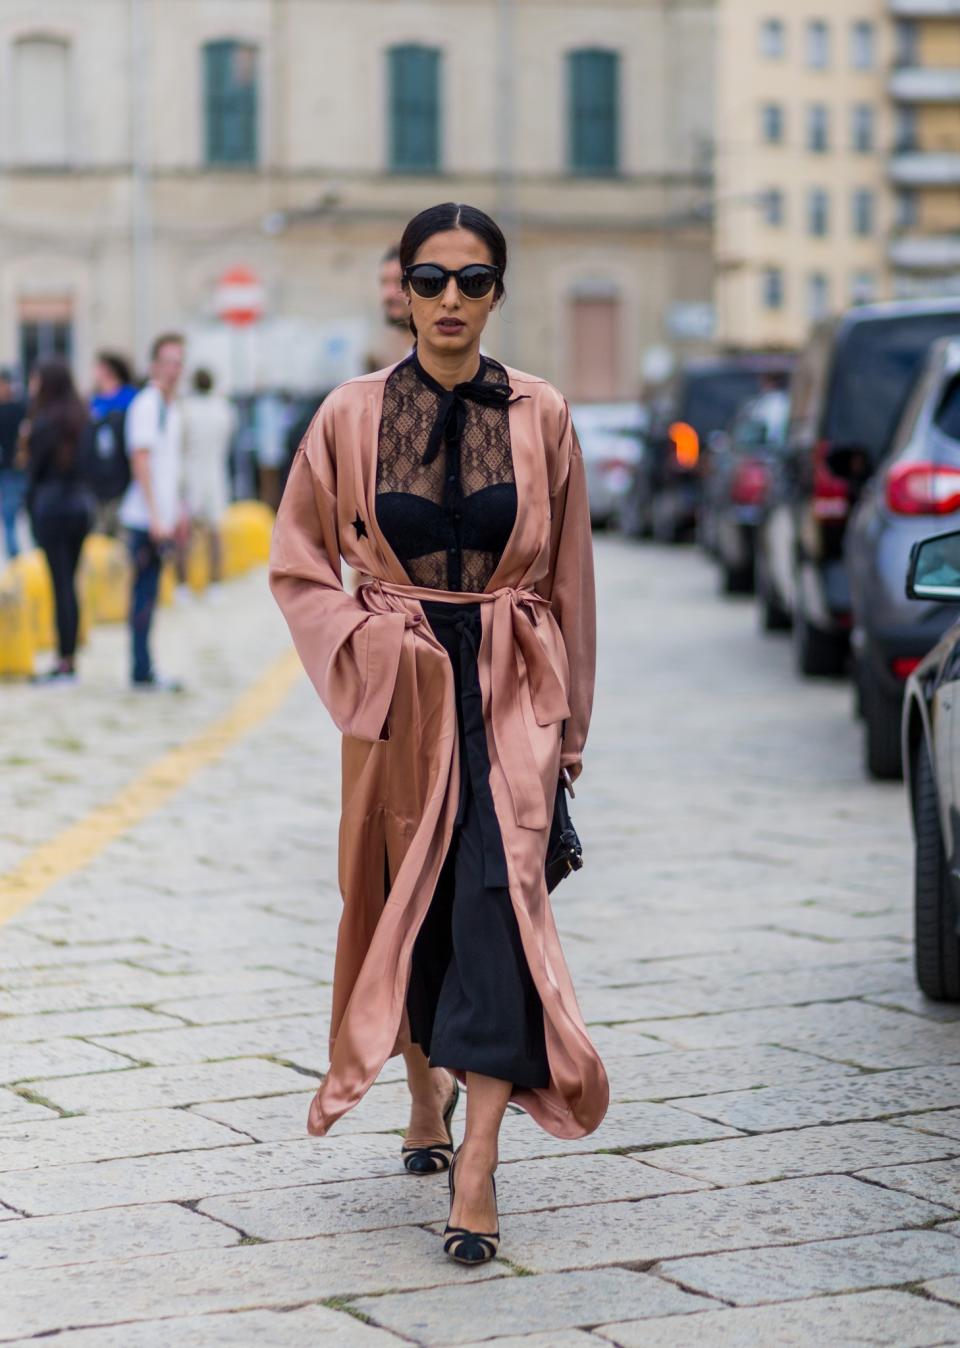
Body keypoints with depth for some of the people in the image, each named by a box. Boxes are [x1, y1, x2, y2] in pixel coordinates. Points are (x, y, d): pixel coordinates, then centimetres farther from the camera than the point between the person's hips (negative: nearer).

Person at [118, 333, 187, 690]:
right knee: (144, 592, -5)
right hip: (145, 517, -9)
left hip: (163, 518, 9)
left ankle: (144, 670, 15)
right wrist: (155, 516, -20)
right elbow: (141, 462, -18)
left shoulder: (171, 407, 15)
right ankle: (141, 671, -2)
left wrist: (178, 508, 21)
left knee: (148, 593, 11)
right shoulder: (145, 405, -13)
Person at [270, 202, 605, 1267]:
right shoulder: (351, 417, 0)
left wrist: (569, 718, 7)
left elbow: (570, 580, 7)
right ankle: (427, 1100, 33)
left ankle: (477, 1158, -18)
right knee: (407, 895, 10)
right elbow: (298, 566, 7)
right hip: (401, 689, 1)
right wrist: (366, 649, -7)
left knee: (502, 885, -15)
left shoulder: (541, 418, 1)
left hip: (512, 690, -1)